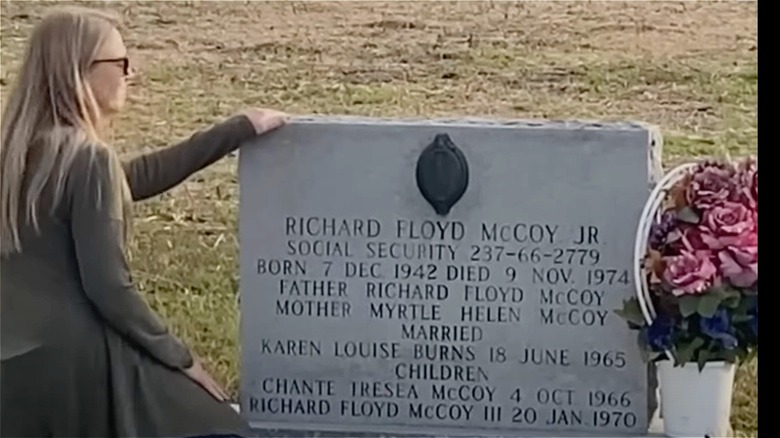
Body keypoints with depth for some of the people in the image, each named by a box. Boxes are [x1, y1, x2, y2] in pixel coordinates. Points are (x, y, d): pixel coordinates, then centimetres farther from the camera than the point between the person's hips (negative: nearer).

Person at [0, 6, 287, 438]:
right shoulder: (85, 158, -17)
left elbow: (135, 177, 22)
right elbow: (107, 288, -17)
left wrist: (238, 129, 27)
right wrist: (179, 357, -4)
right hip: (75, 360, -8)